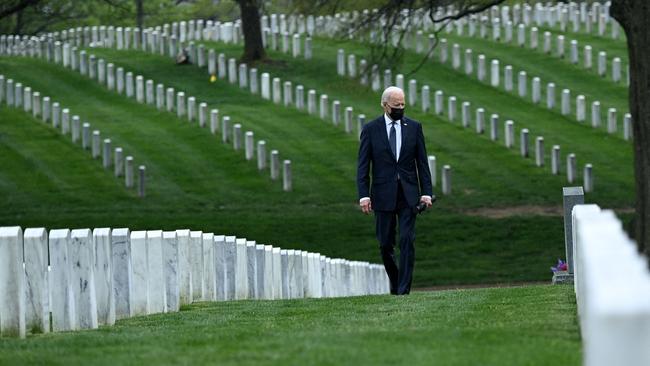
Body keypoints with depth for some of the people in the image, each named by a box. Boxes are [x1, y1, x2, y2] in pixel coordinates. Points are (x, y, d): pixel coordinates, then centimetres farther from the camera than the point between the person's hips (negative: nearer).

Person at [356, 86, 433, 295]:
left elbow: (422, 162, 6)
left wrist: (426, 192, -1)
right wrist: (364, 195, -9)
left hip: (408, 194, 0)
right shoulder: (371, 129, 1)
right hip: (383, 195, 0)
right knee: (385, 244, 5)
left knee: (407, 241, -8)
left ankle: (404, 288, -8)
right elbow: (363, 166, 0)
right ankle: (394, 282, 26)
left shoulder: (414, 127, 5)